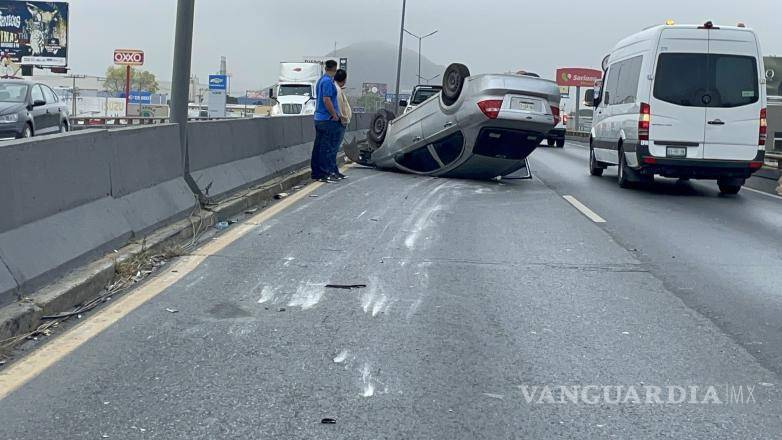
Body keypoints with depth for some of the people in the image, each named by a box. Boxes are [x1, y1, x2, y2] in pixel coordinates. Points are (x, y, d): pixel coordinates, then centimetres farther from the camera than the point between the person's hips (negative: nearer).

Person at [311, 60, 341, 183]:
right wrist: (335, 115, -14)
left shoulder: (320, 80, 15)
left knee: (318, 147, 11)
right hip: (327, 119, -10)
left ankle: (316, 173, 16)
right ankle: (324, 174, -6)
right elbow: (326, 100, -22)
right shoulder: (328, 81, -15)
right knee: (326, 147, -7)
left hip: (318, 118, 10)